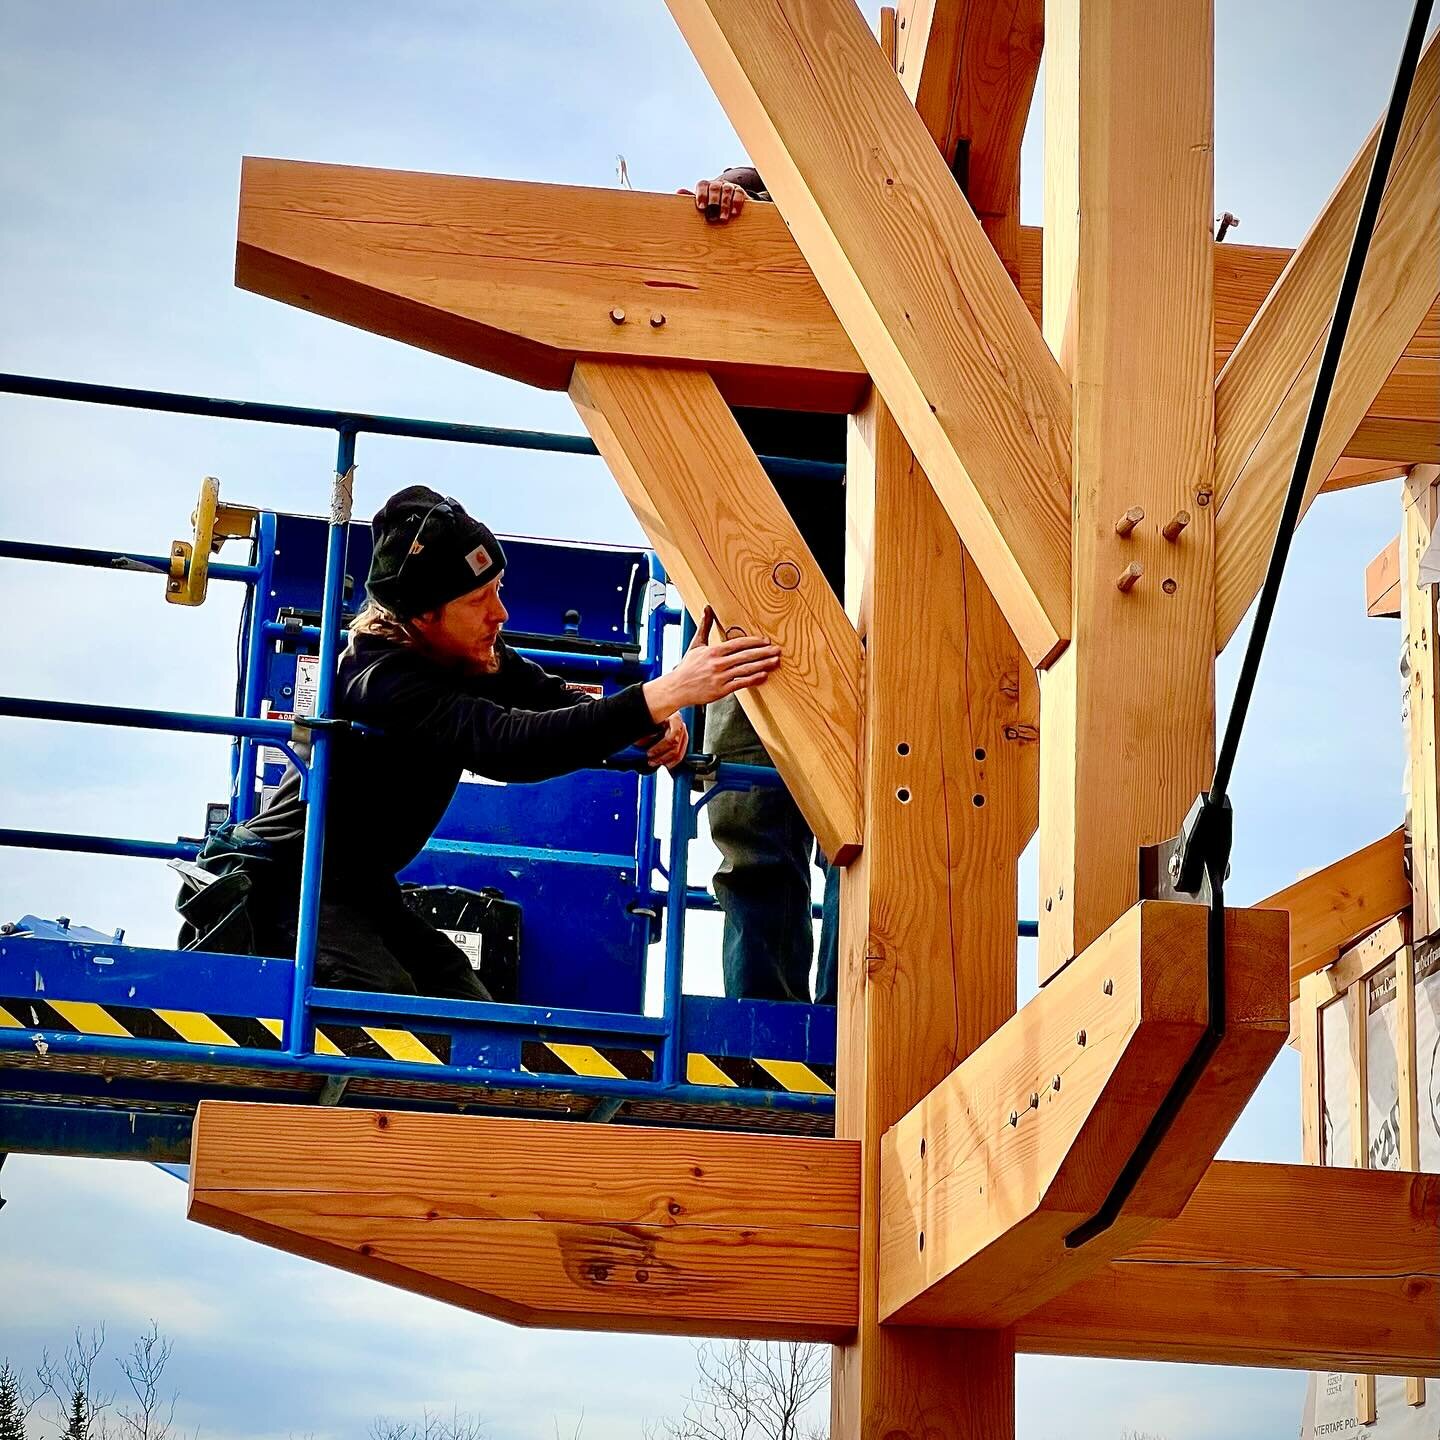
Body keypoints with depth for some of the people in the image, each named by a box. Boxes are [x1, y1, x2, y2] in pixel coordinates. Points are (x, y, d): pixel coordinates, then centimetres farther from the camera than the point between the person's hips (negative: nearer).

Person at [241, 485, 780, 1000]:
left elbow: (552, 698, -1)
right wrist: (661, 695, -51)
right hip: (291, 882, -9)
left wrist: (653, 722, -26)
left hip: (363, 887, 9)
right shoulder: (382, 677, -31)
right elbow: (506, 745, -43)